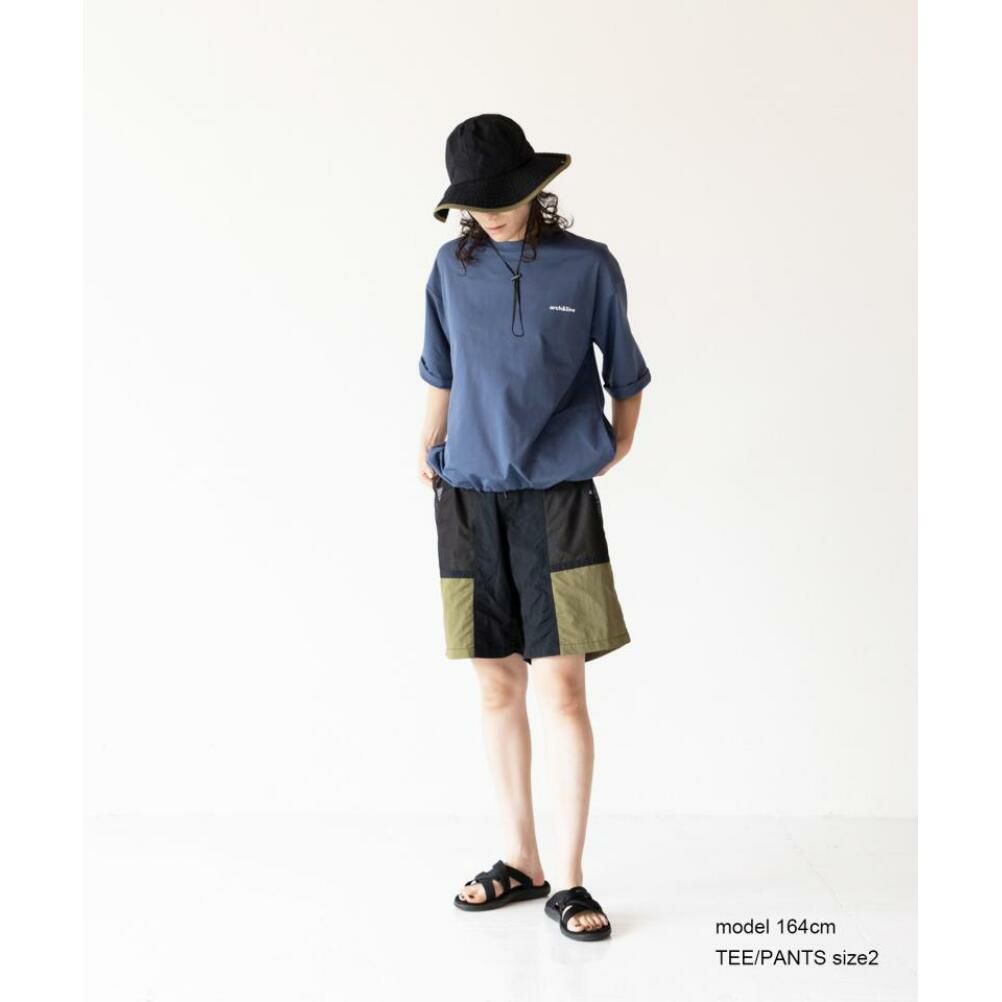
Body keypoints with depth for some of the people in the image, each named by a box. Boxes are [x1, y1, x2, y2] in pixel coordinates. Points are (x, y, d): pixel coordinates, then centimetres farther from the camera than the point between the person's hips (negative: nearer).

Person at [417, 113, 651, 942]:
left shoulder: (588, 266, -1)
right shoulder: (455, 266, 7)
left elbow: (625, 374, 11)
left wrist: (616, 448, 17)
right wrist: (427, 454, 18)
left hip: (557, 496, -3)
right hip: (470, 498, 3)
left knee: (561, 687, -6)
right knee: (497, 684, 8)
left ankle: (570, 880, 4)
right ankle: (519, 861, 21)